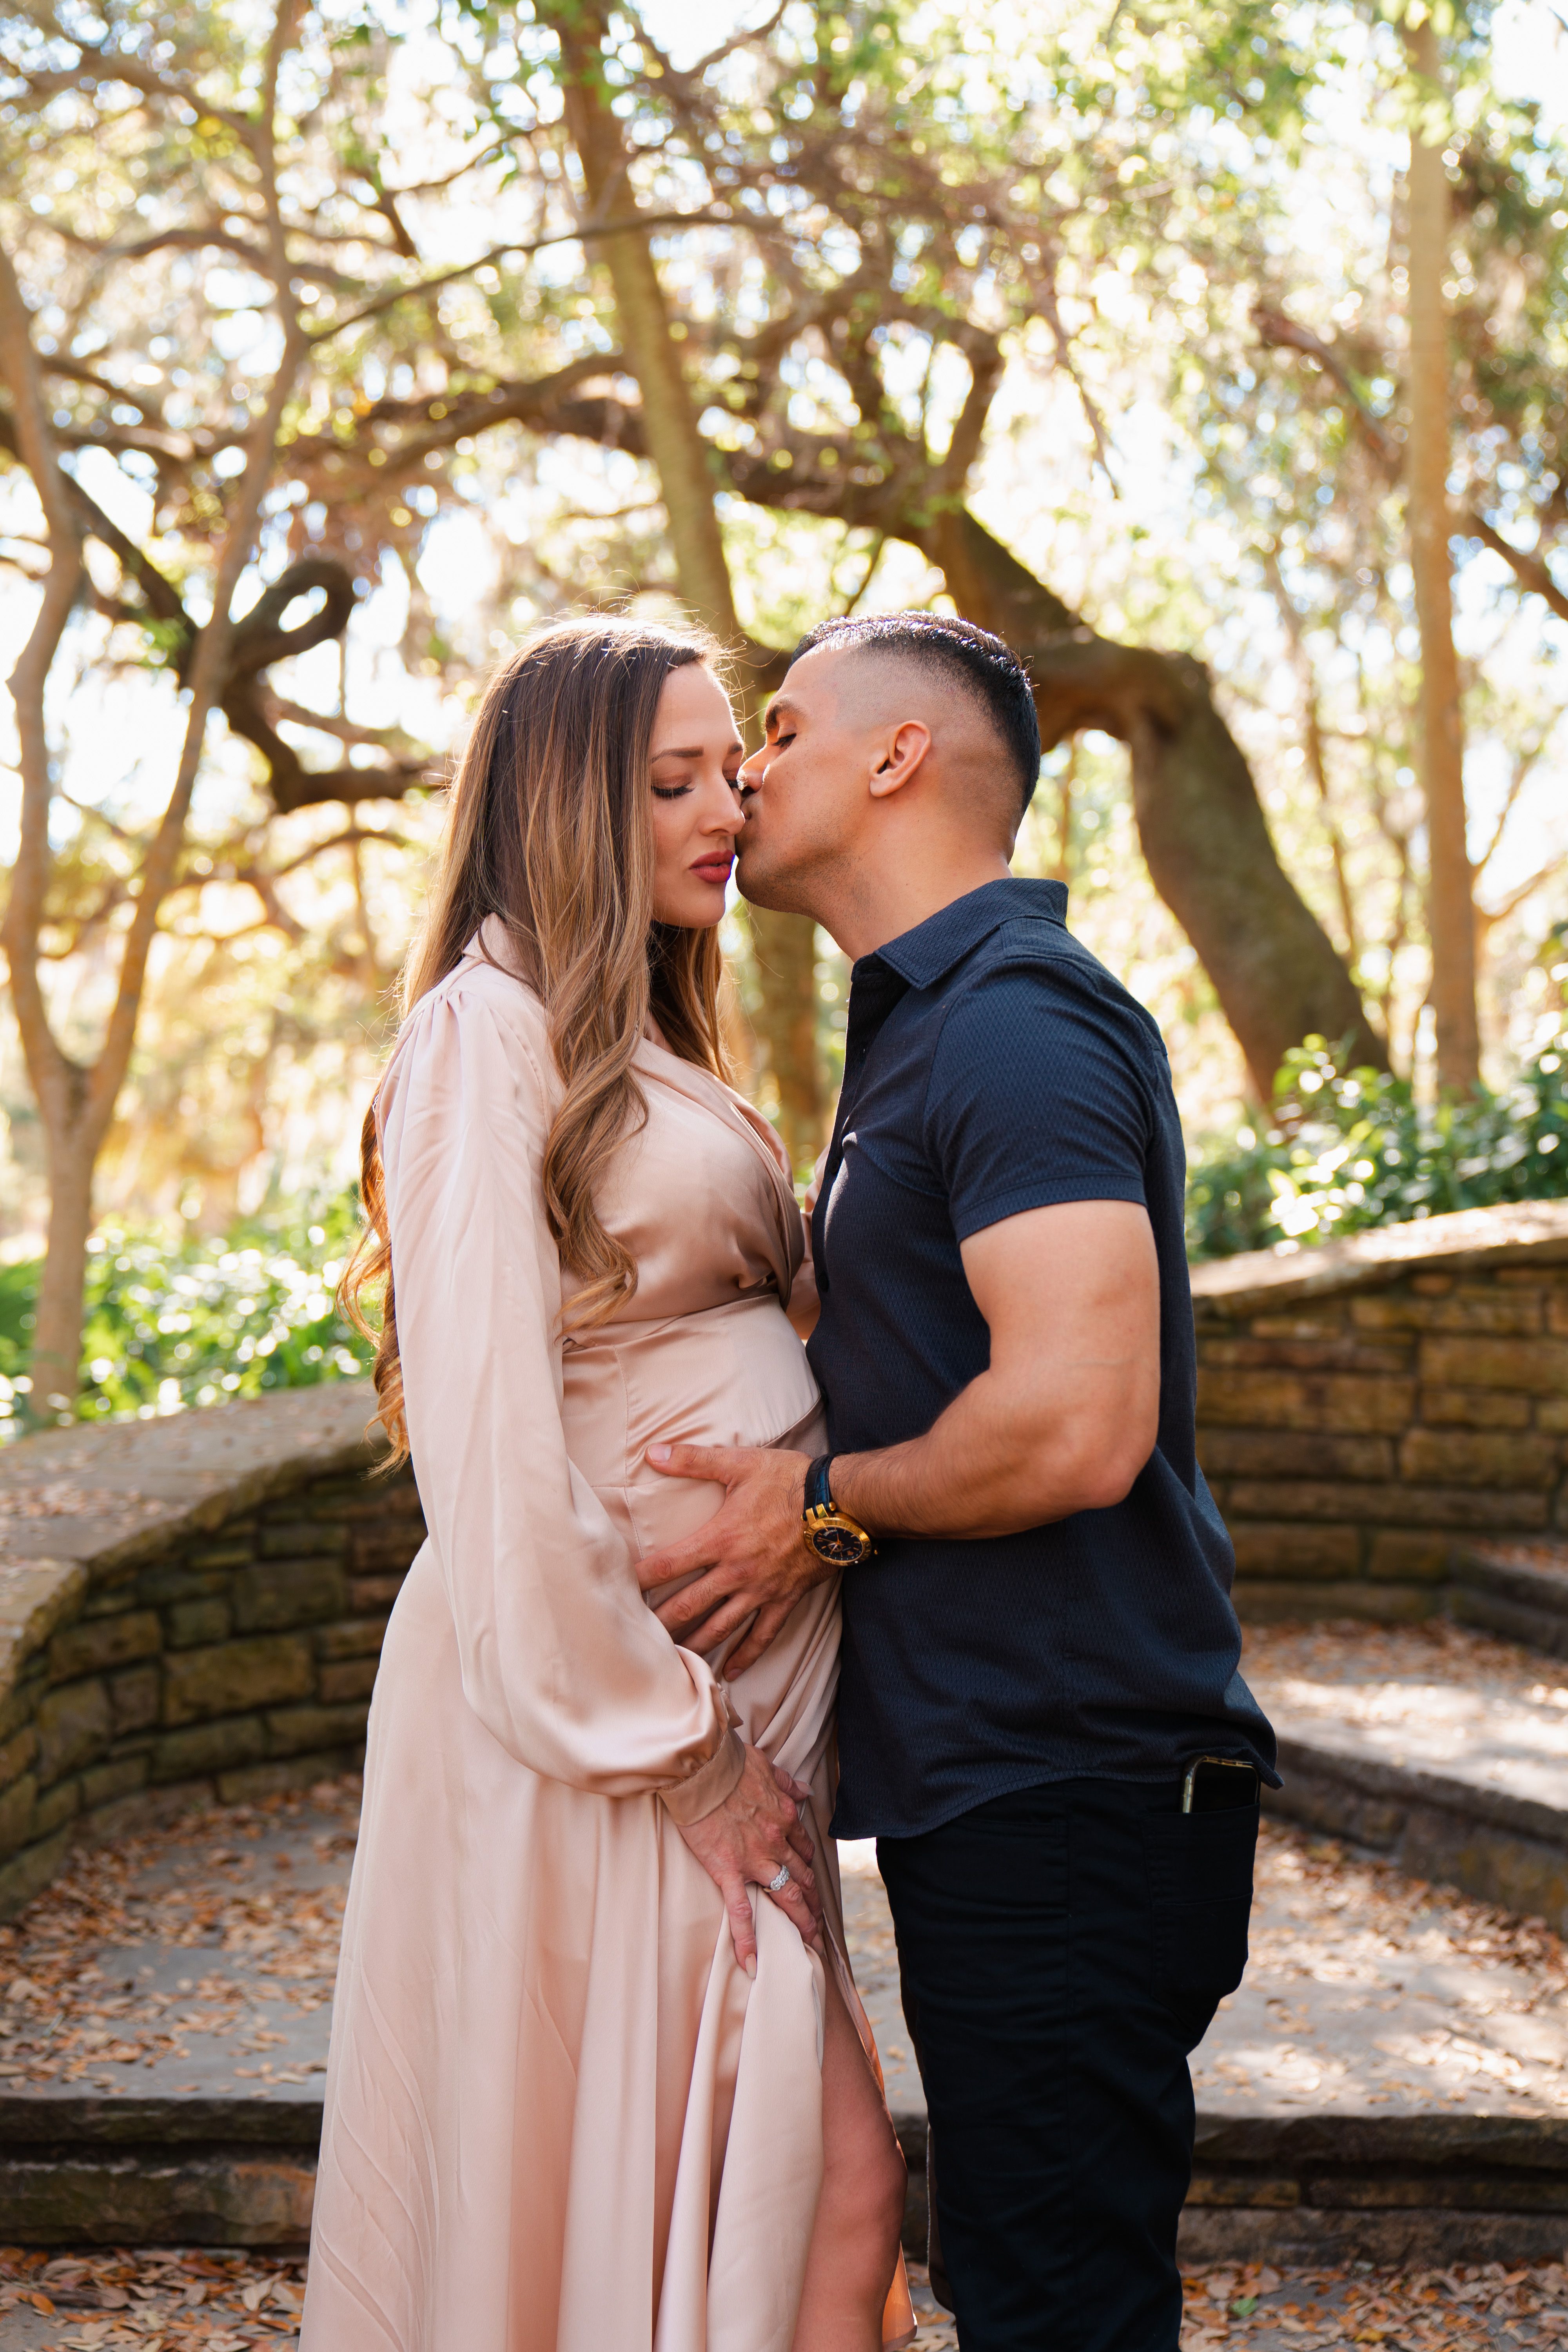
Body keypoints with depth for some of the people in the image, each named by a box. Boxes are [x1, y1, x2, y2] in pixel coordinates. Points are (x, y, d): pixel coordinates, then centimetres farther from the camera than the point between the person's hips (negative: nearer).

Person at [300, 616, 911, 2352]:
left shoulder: (653, 1058, 19)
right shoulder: (487, 1028, -9)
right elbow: (486, 1433, -17)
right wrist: (675, 1749, -16)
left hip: (729, 1698, 8)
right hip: (603, 1690, -8)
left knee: (830, 2187, 9)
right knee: (602, 2201, 0)